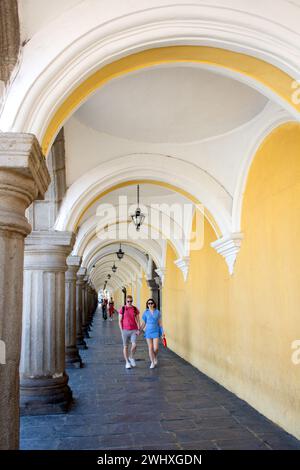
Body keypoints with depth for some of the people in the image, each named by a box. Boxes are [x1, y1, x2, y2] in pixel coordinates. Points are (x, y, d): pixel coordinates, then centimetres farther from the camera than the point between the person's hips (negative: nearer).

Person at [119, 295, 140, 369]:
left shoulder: (135, 309, 3)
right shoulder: (122, 309, -2)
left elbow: (138, 320, 6)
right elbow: (120, 321, 1)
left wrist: (138, 329, -3)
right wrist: (121, 331, -5)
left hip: (134, 330, 1)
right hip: (125, 330, -1)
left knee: (134, 345, -12)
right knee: (125, 347, 6)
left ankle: (131, 357, 16)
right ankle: (127, 362, 18)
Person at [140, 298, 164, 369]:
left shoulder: (157, 312, -1)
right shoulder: (145, 313, 0)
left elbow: (160, 322, 4)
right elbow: (143, 323, 6)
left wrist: (162, 331, -1)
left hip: (156, 332, -1)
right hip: (148, 332, 1)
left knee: (156, 348, -6)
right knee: (150, 348, 4)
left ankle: (155, 357, 26)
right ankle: (152, 362, 17)